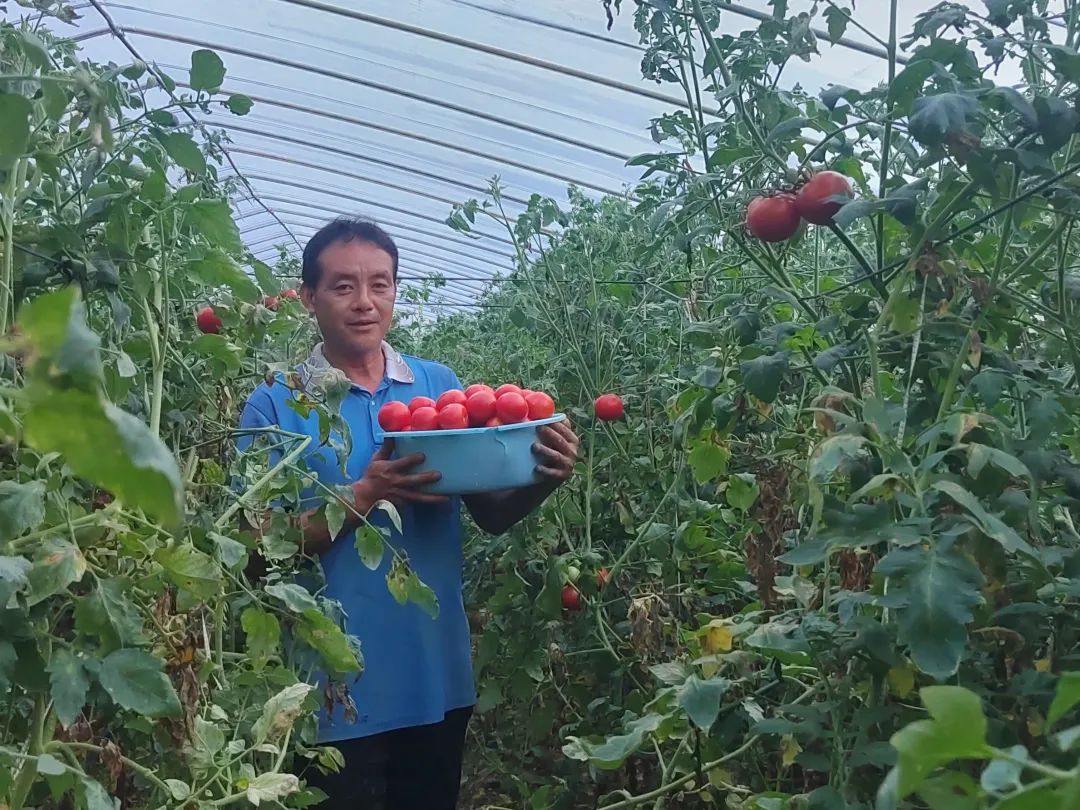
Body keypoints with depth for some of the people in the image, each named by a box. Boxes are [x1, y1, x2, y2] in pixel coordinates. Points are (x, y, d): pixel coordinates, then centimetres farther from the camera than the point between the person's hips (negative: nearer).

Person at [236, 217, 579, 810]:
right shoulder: (274, 406, -7)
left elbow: (491, 515, 4)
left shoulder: (441, 385, 2)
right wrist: (365, 496, -25)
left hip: (441, 678, 4)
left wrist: (545, 480, -16)